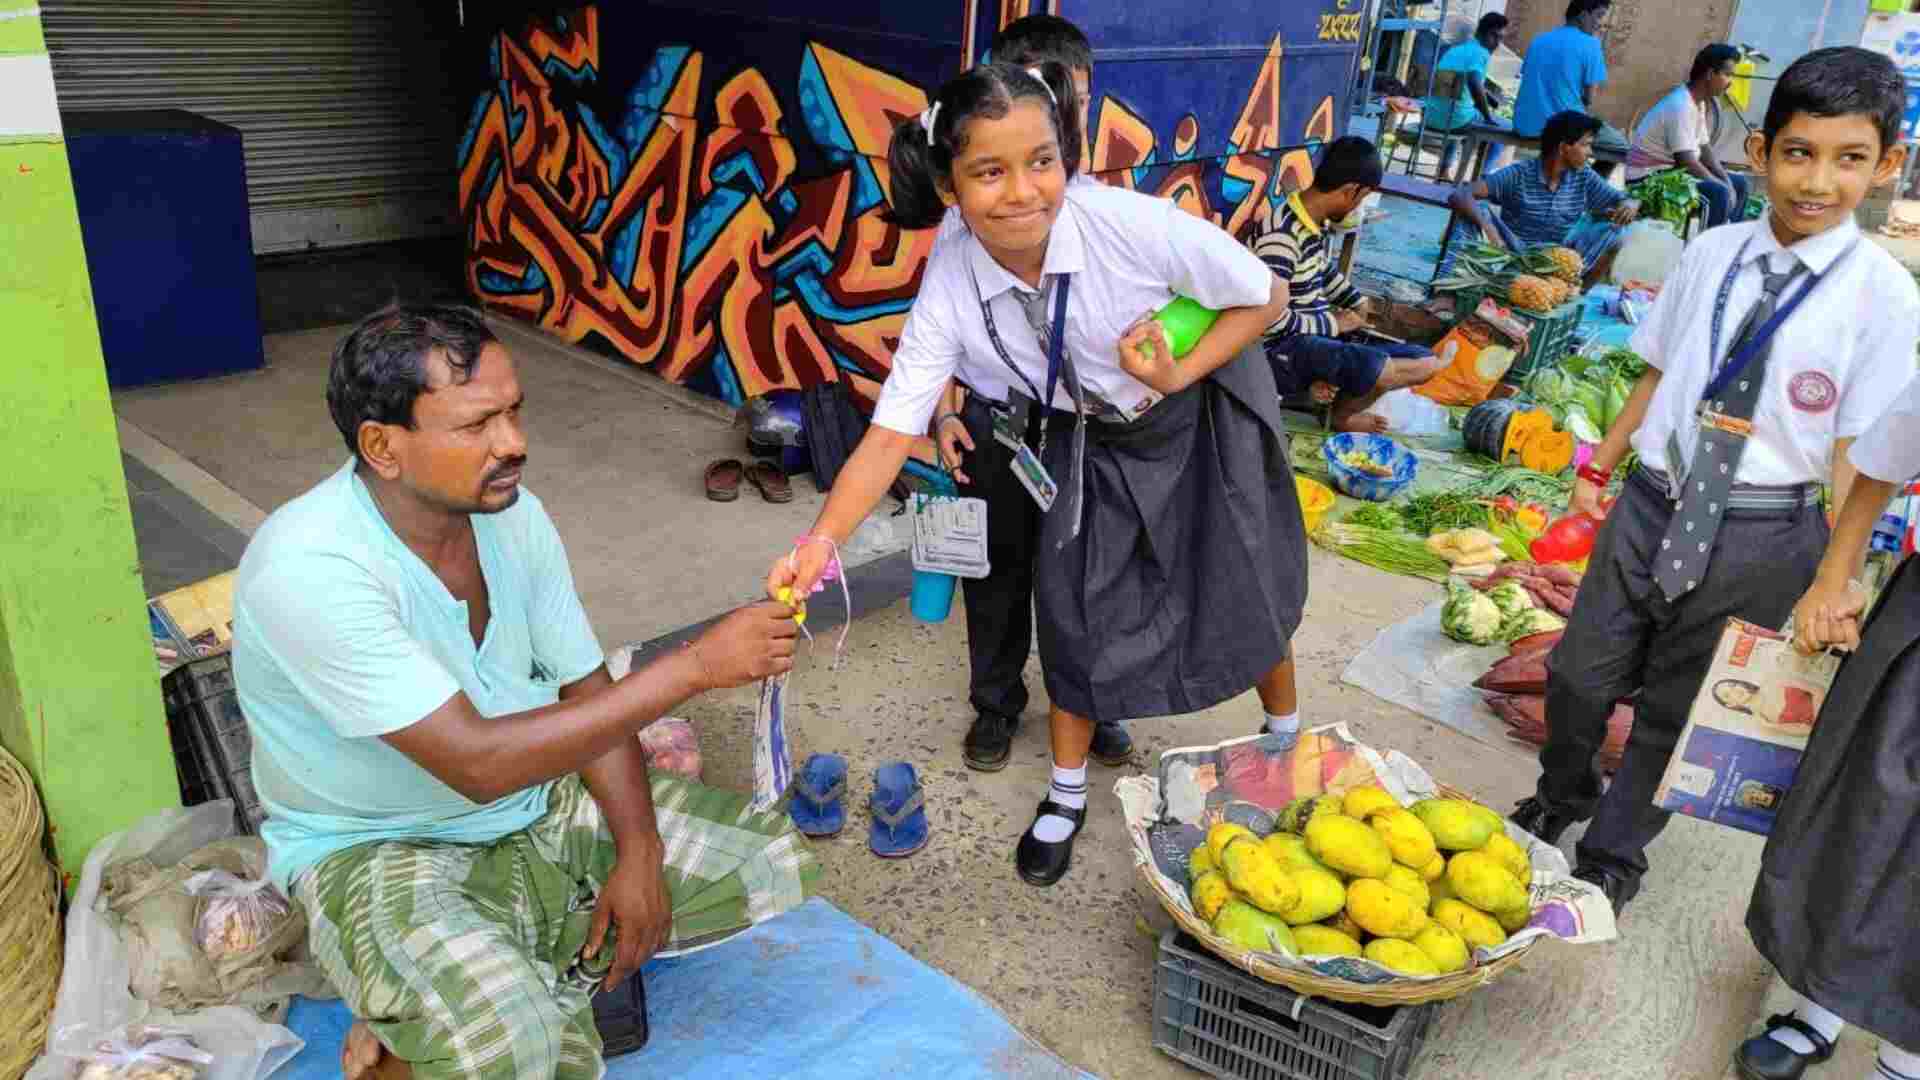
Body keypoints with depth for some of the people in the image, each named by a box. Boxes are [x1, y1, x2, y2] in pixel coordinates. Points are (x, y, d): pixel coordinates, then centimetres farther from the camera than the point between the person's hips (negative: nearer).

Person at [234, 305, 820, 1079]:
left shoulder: (514, 514, -7)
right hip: (380, 850, -6)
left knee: (773, 860, -1)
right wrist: (693, 666, -33)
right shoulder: (308, 570, -28)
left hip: (541, 807, 7)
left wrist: (639, 854, -11)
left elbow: (585, 689, 1)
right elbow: (479, 763, -33)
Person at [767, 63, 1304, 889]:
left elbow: (1267, 298, -18)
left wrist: (1179, 377, -28)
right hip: (1090, 442, 2)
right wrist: (823, 538, -40)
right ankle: (1066, 798, 30)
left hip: (1206, 418, -2)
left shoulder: (1133, 225, -35)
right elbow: (892, 432, -26)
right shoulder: (949, 290, -26)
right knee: (1076, 613, 5)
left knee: (1248, 602, 8)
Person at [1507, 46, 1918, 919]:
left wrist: (1838, 580, -10)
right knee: (1581, 673, 13)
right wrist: (1600, 465, 9)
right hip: (1654, 501, 3)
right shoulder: (1709, 254, -2)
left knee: (1676, 706, 13)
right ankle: (1562, 797, 43)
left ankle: (1613, 853, 35)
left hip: (1758, 532, -2)